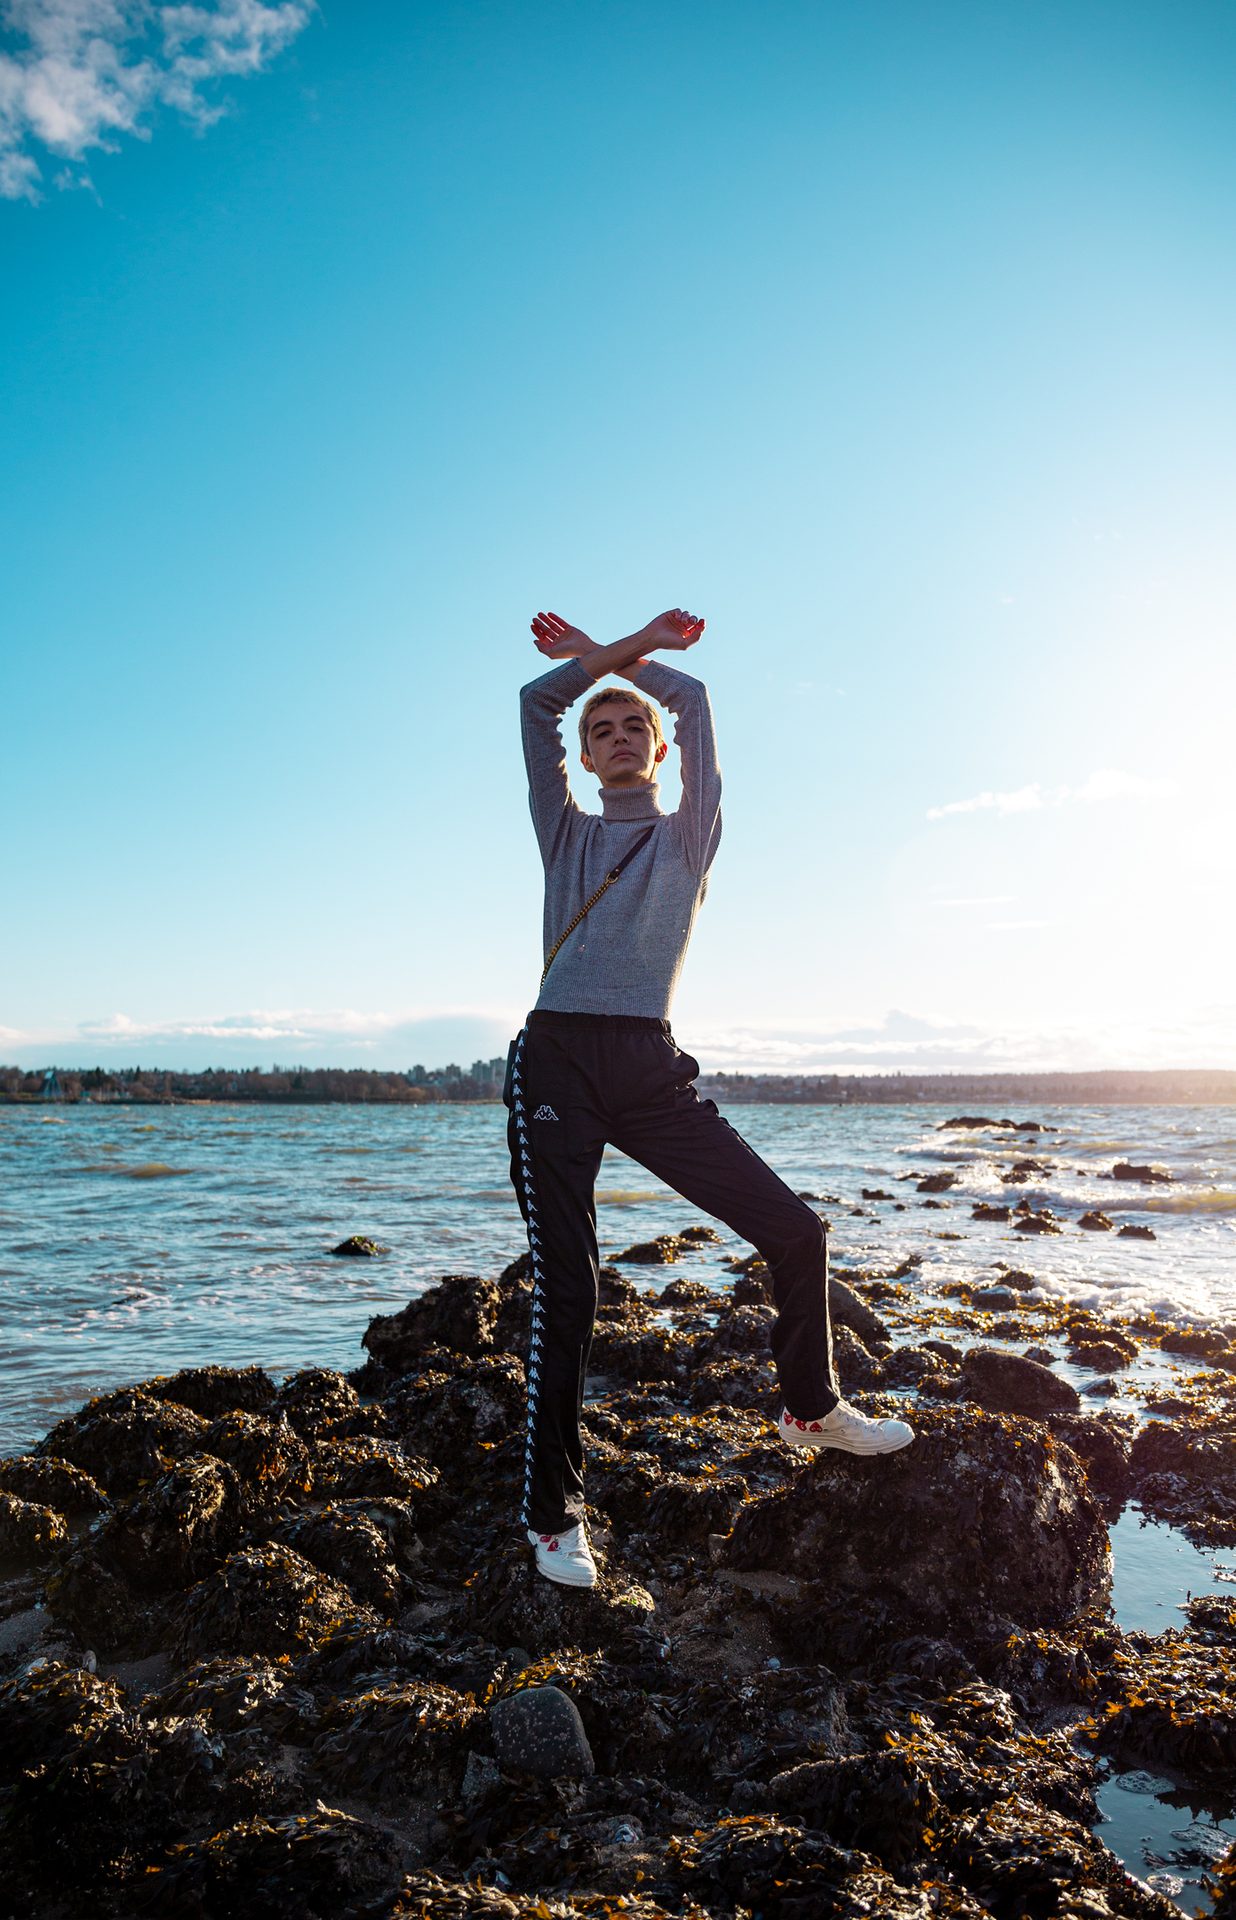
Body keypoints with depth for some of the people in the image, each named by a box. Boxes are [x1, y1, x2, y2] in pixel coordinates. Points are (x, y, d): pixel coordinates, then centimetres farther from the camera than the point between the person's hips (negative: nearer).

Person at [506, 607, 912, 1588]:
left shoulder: (692, 833, 17)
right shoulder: (566, 833, 18)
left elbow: (693, 699, 9)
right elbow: (536, 699, 10)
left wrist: (612, 657, 22)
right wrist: (630, 644, 17)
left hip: (652, 1069, 1)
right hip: (557, 1059, -1)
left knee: (795, 1231, -2)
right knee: (565, 1293, -5)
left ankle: (811, 1408, 24)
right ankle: (554, 1517, 8)